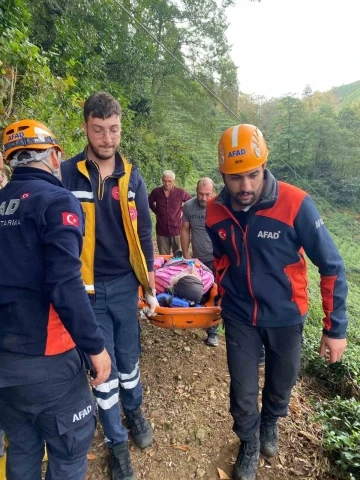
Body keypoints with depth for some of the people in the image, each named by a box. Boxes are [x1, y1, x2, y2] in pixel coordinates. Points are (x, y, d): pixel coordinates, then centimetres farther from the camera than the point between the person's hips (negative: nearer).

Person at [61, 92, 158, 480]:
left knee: (128, 359, 17)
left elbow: (142, 235, 6)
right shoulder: (67, 175, -7)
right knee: (103, 367, 10)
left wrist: (150, 287, 8)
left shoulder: (131, 176, 1)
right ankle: (116, 441, 34)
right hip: (87, 288, -2)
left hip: (124, 284, 2)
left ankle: (134, 411, 47)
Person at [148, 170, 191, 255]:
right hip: (162, 231, 1)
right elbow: (149, 202, 18)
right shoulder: (156, 192, -3)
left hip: (176, 230, -1)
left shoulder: (180, 192, -6)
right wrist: (156, 211, 8)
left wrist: (183, 211, 4)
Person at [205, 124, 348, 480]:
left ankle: (270, 422, 57)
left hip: (285, 317, -1)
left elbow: (331, 267, -13)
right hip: (239, 317, 1)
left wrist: (335, 327, -10)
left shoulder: (295, 204, -22)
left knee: (281, 384, 22)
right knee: (242, 391, 12)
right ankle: (249, 444, 44)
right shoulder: (215, 212, -12)